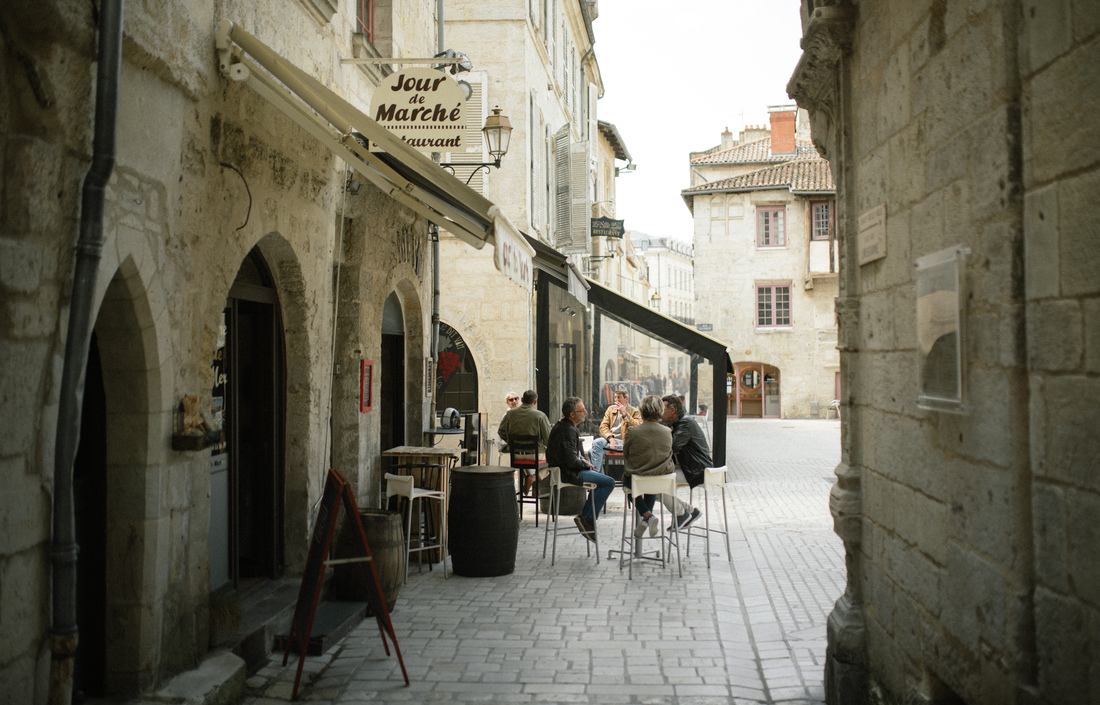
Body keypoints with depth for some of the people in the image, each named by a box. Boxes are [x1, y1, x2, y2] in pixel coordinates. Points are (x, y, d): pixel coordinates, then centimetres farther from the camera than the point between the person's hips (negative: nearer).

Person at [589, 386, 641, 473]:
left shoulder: (634, 411, 7)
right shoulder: (611, 409, 19)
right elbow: (603, 426, 10)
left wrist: (624, 414, -12)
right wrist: (610, 438, -9)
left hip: (622, 442, -5)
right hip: (609, 439, 5)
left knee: (597, 443, -29)